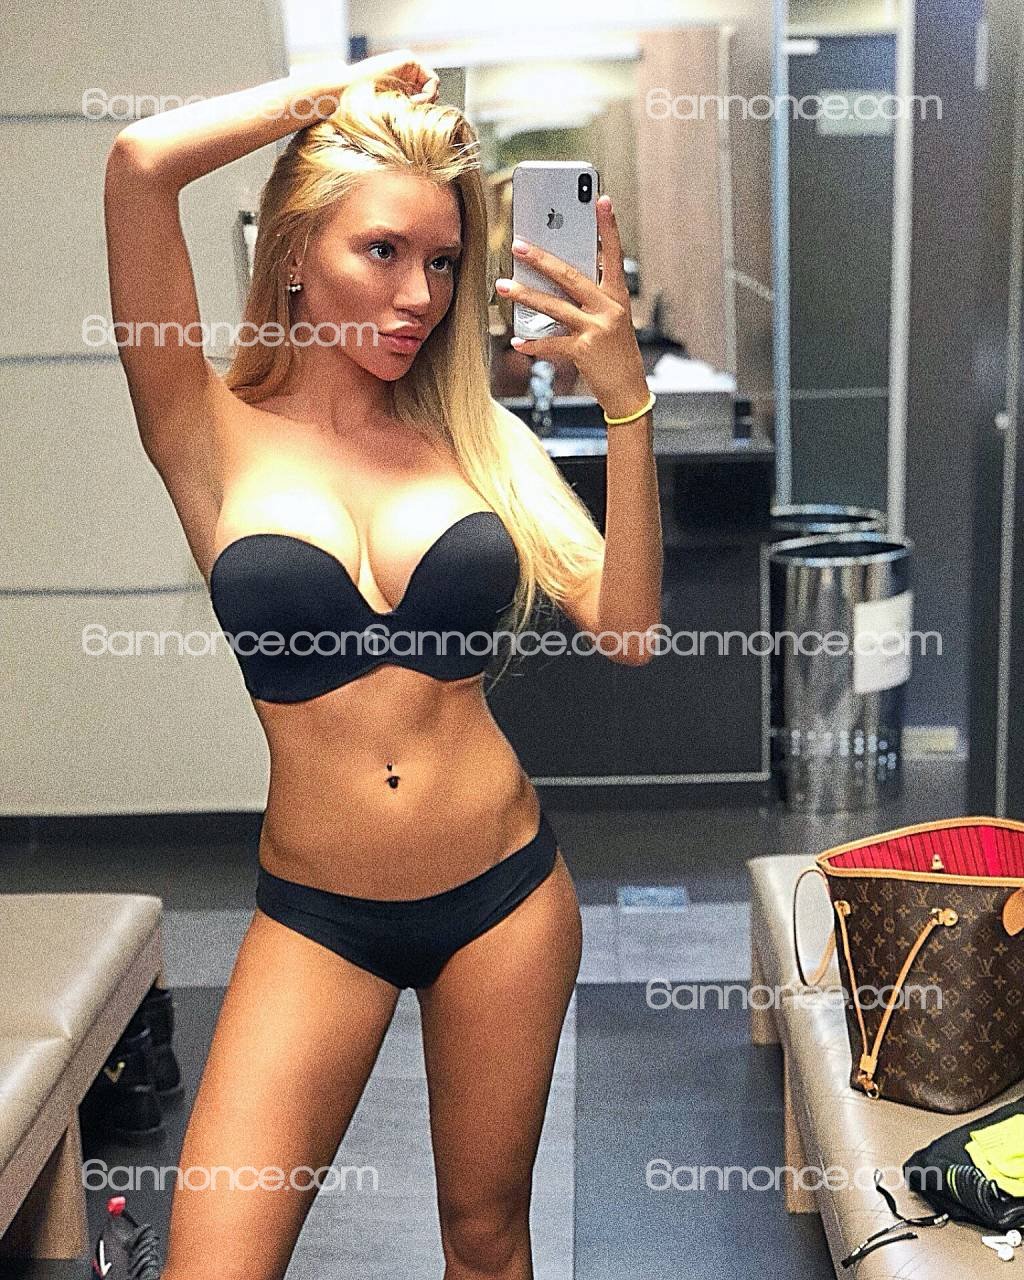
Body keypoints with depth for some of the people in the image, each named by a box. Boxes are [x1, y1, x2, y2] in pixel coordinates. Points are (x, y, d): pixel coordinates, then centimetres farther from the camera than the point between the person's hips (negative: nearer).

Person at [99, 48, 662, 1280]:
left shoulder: (480, 434, 3)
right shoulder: (215, 435, -5)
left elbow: (625, 629, -9)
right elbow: (137, 162, -19)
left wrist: (626, 400, -15)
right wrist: (339, 88, -6)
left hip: (505, 889, 2)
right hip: (316, 912, -2)